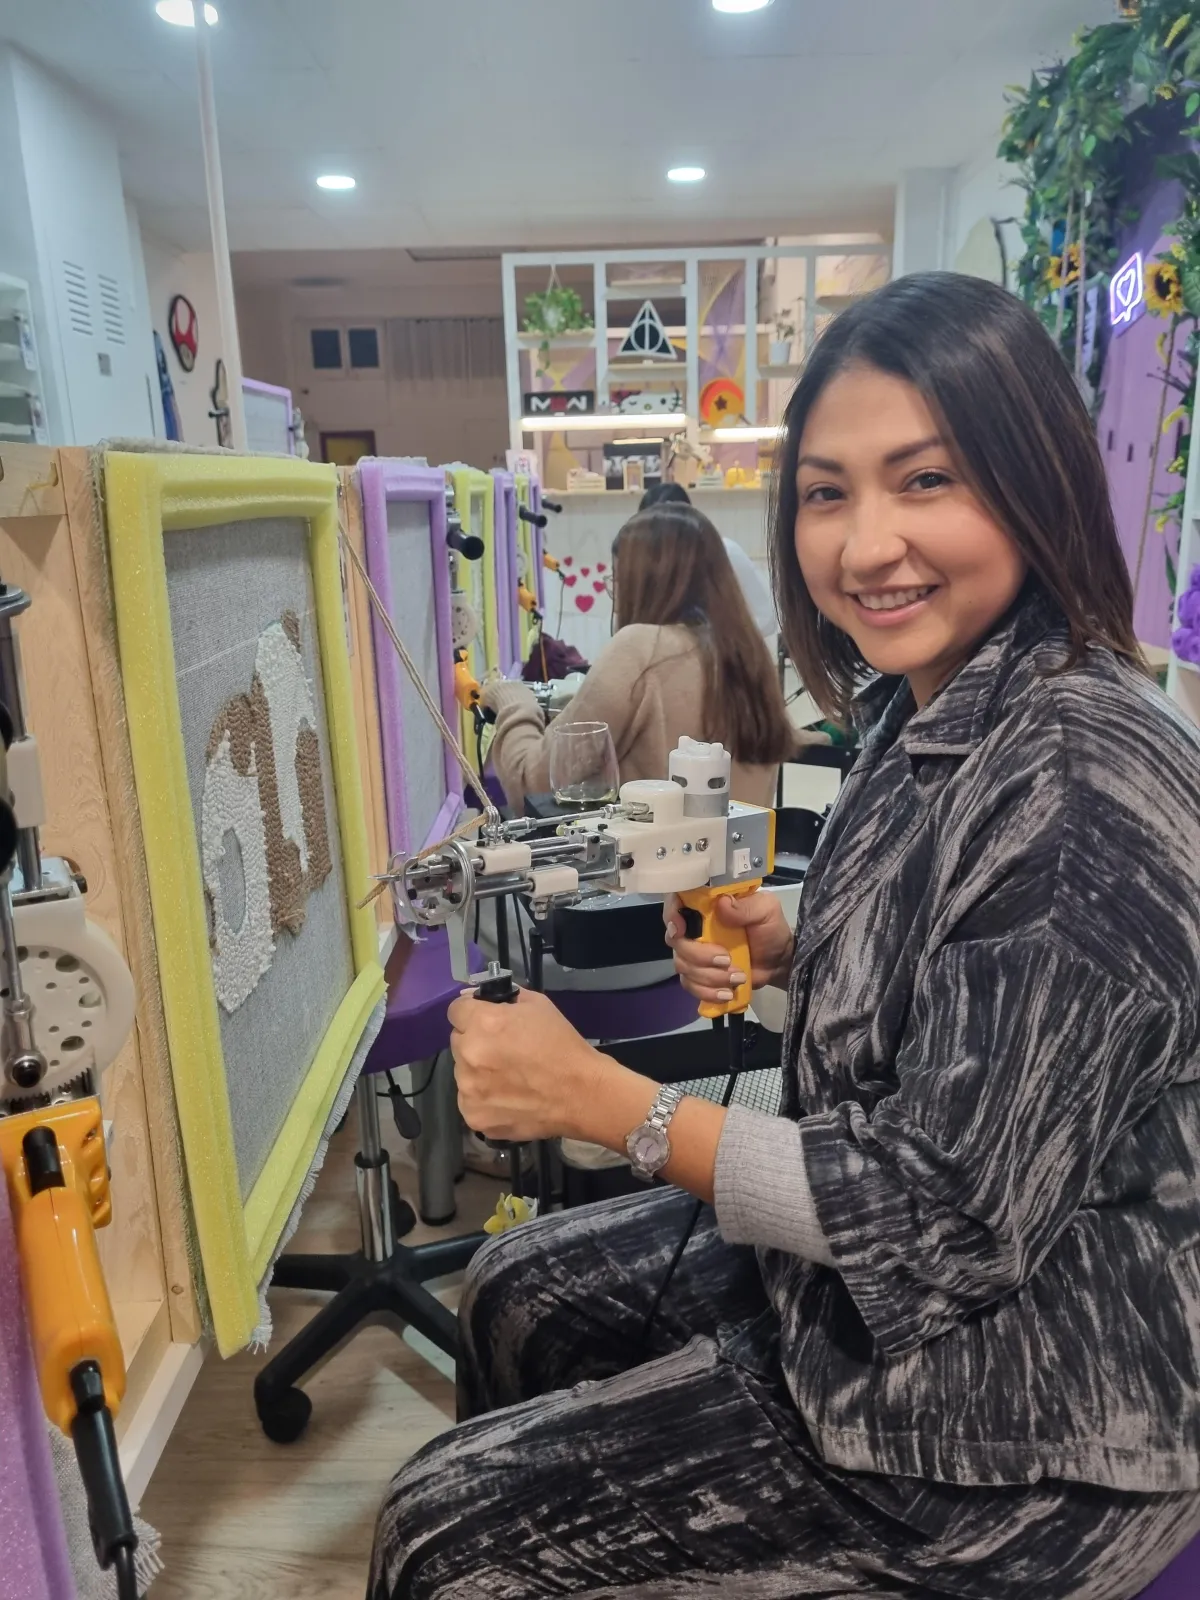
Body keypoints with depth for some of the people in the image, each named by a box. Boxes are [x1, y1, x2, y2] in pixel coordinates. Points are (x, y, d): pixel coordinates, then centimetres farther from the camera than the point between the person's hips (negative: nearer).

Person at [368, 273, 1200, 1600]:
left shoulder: (1079, 783, -29)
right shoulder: (928, 710, -1)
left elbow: (952, 1214, -26)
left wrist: (599, 1097, -23)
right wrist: (788, 950, -6)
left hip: (1014, 1427, -8)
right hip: (877, 1281, 8)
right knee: (521, 1292, 19)